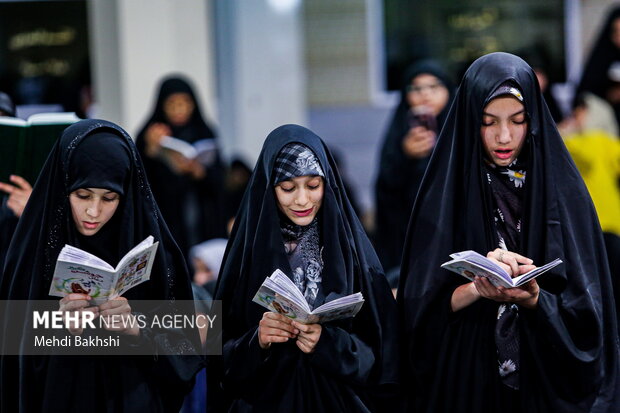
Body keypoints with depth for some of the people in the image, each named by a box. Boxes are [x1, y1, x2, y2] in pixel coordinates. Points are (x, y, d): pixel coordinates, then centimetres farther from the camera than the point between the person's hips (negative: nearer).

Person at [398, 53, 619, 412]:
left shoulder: (563, 190, -4)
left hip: (546, 374, 0)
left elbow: (585, 308, -7)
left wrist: (534, 299, -25)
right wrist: (477, 289, -24)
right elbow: (420, 307, -7)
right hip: (464, 379, 0)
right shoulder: (446, 193, -3)